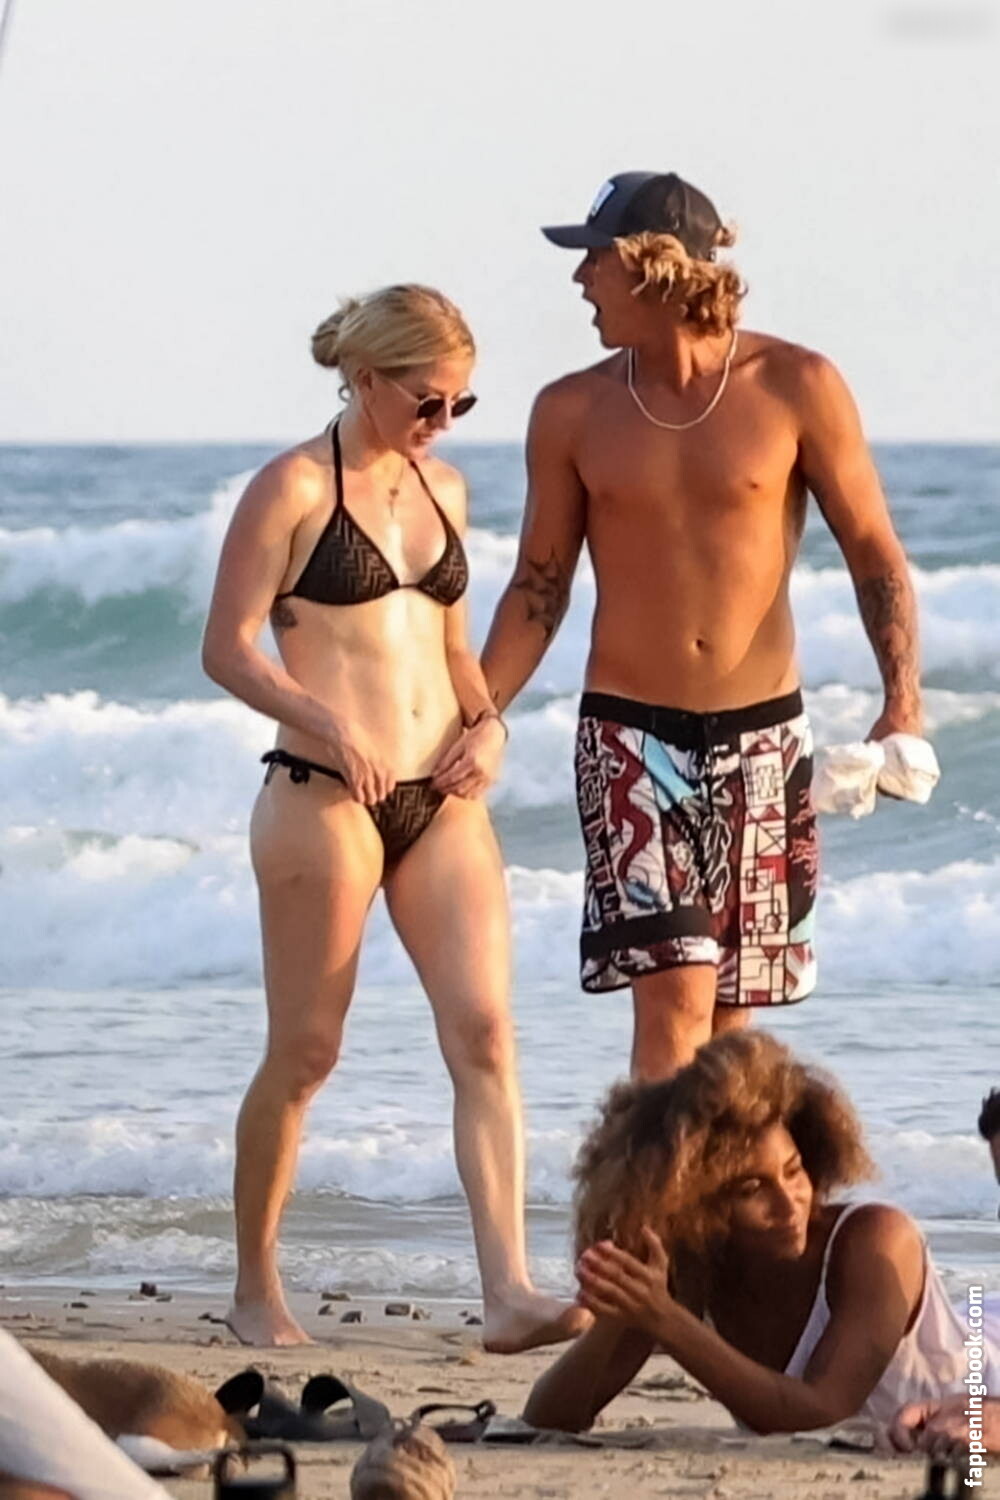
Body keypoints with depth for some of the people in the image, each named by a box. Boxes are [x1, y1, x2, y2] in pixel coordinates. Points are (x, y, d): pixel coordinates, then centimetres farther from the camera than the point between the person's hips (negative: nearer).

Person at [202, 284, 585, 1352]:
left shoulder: (440, 489, 14)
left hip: (440, 800, 6)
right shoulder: (295, 488, -5)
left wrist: (485, 722, 5)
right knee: (305, 1052, 2)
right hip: (326, 796, -6)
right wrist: (332, 728, -20)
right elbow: (228, 647, -8)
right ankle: (255, 1285, 18)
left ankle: (508, 1291, -15)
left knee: (484, 1031, -9)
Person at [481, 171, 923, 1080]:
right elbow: (539, 587, 8)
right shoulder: (572, 415, 0)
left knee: (731, 1015, 7)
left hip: (760, 739, 1)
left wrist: (903, 700, -12)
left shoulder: (796, 389, -4)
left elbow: (872, 551, 0)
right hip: (630, 736, -1)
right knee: (674, 997, -14)